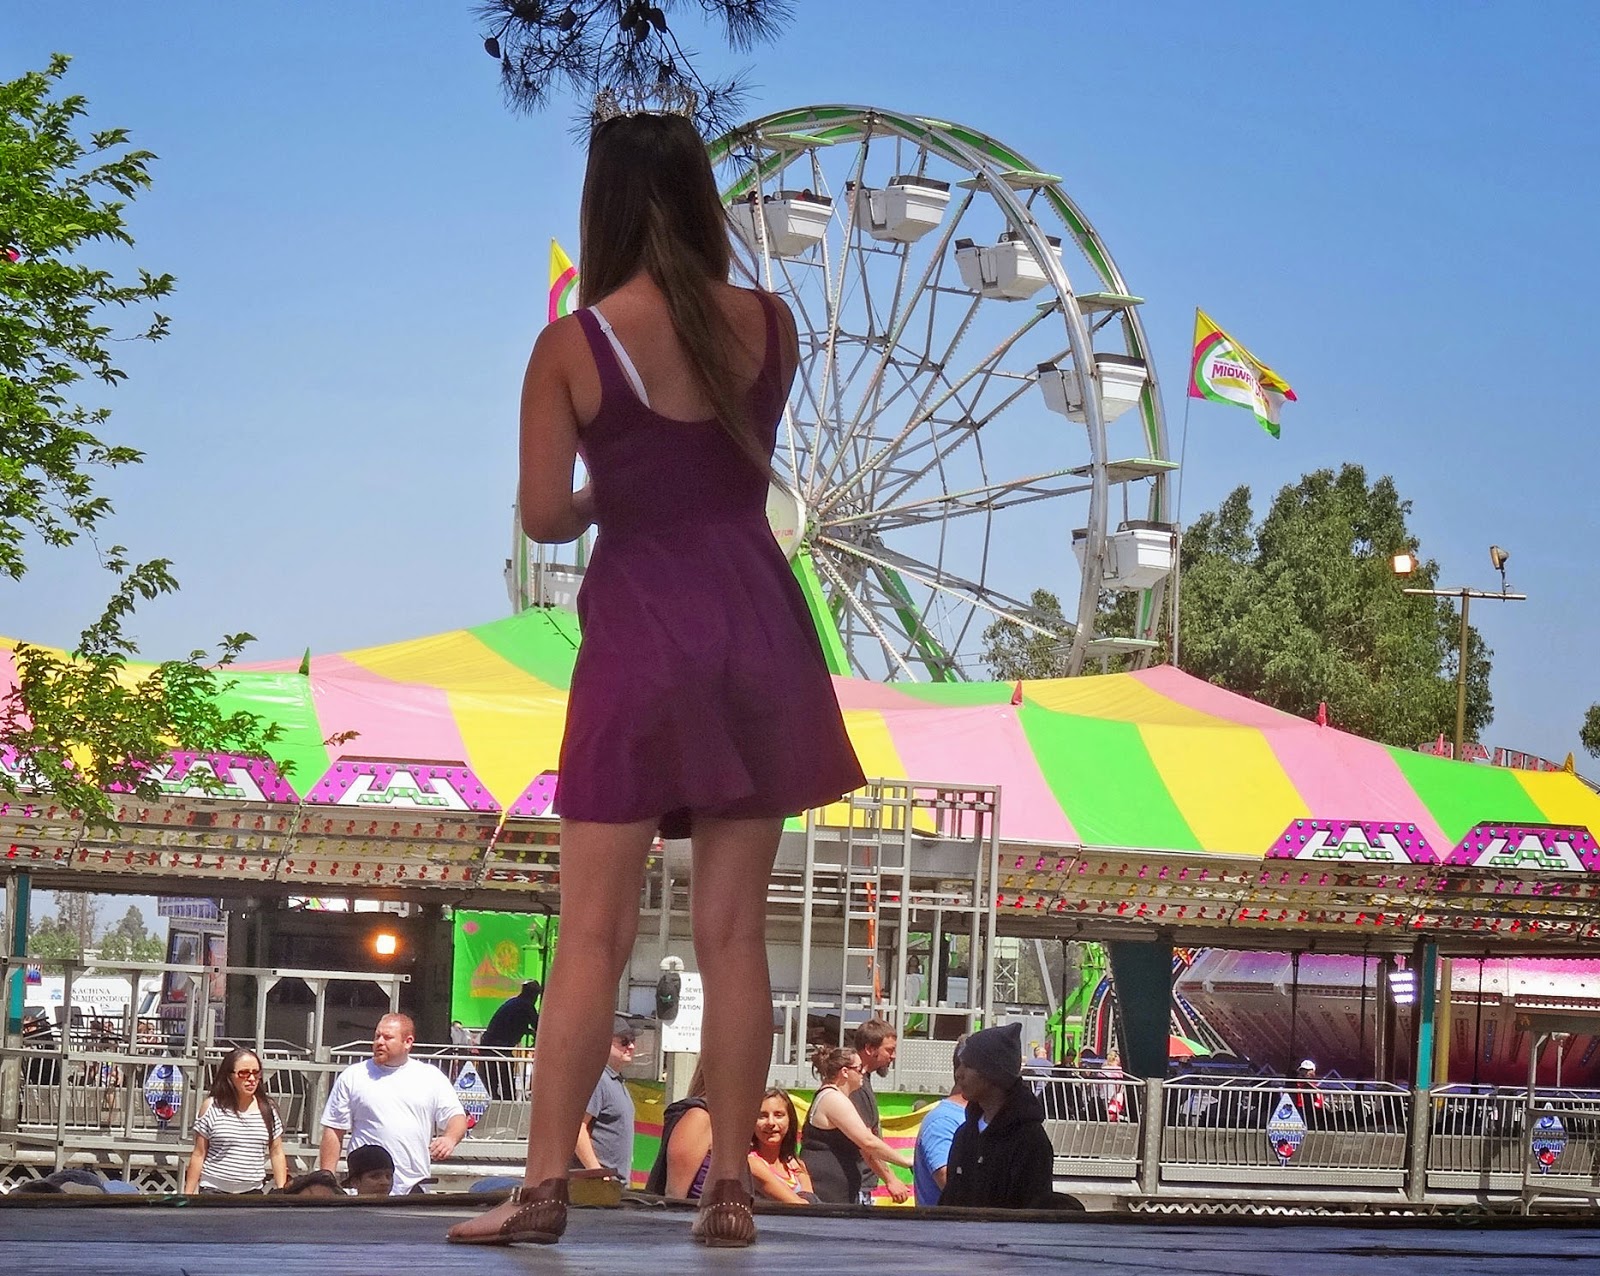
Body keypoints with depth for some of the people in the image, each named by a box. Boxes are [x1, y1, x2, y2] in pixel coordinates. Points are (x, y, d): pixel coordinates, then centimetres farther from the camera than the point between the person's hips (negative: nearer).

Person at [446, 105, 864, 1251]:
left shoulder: (572, 349, -8)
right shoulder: (771, 325, 2)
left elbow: (545, 516, -7)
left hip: (640, 633, -3)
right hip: (757, 622, 3)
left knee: (595, 932, 0)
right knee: (734, 928, 6)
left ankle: (546, 1185, -3)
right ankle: (731, 1188, 6)